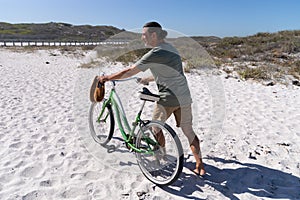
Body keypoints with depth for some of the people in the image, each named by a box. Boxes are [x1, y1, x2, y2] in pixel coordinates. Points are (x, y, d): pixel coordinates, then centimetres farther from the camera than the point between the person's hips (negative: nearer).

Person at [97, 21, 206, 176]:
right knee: (189, 131, 15)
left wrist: (107, 78, 2)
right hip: (185, 97, 8)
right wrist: (148, 79, 31)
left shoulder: (155, 53, -12)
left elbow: (129, 72, -9)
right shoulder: (171, 49, 14)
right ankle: (200, 166, 22)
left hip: (168, 98, -8)